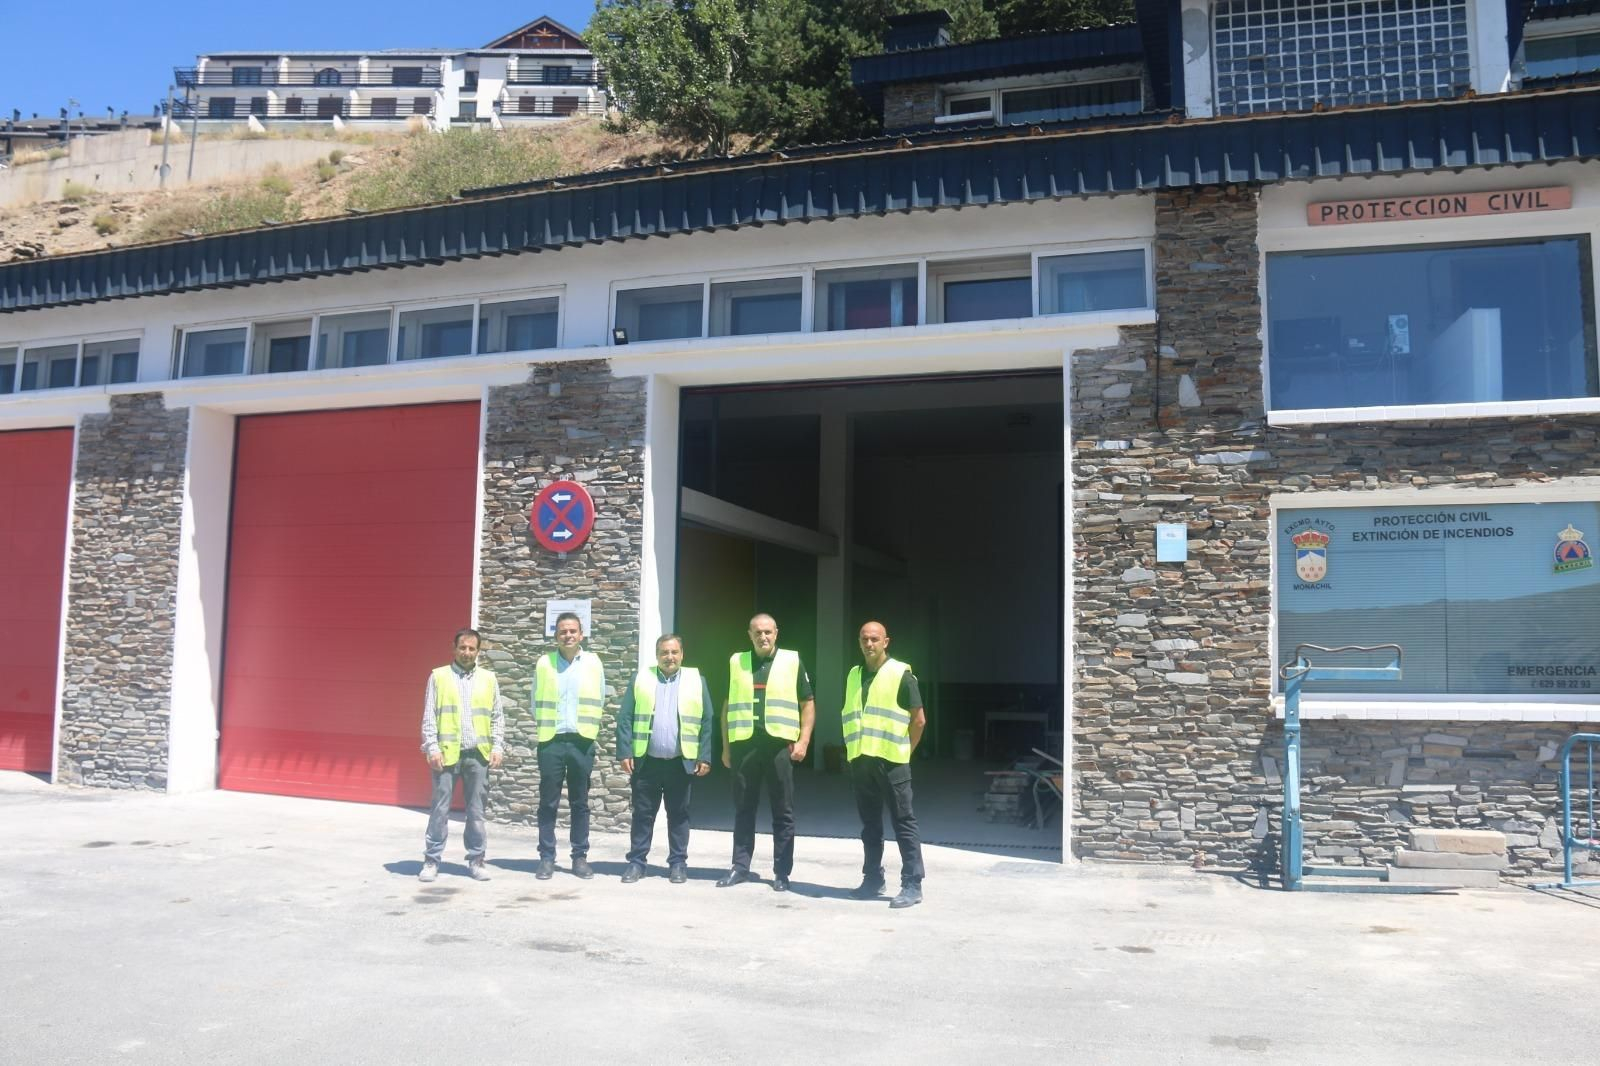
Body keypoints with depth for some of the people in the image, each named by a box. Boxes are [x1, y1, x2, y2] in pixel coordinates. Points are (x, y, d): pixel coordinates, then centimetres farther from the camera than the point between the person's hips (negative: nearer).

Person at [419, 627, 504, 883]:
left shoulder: (488, 678, 10)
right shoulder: (438, 676, 5)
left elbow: (497, 717, 10)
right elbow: (429, 717, 1)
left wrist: (497, 747, 0)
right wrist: (432, 748, -8)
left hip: (478, 754, 2)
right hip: (447, 753, -2)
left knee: (476, 811, 6)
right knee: (440, 809, 1)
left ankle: (476, 860, 13)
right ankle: (431, 860, 10)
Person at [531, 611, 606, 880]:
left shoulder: (594, 662, 4)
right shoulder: (544, 663, 3)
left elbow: (599, 701, 10)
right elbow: (536, 702, 9)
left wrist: (587, 727, 8)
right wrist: (544, 727, 7)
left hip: (582, 741, 0)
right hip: (551, 740, 0)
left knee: (580, 803, 6)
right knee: (548, 803, 3)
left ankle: (580, 857, 12)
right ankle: (547, 858, 9)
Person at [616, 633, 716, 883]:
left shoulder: (697, 681, 4)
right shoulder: (640, 680, 5)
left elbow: (707, 721, 2)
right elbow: (625, 719, 2)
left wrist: (705, 757, -5)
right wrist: (625, 752, -7)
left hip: (681, 762, 0)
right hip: (647, 761, 0)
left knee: (679, 814, 8)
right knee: (643, 813, 6)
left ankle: (678, 863, 16)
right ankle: (636, 862, 14)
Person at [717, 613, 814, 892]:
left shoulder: (792, 661, 3)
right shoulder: (736, 663, 9)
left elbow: (808, 704, 4)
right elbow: (728, 706, 13)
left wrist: (803, 741, -5)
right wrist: (726, 746, 9)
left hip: (780, 745, -2)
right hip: (744, 745, 2)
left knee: (783, 812, 3)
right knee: (743, 810, 8)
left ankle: (782, 872, 10)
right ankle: (740, 867, 16)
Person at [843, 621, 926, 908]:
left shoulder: (901, 674, -4)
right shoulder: (853, 676, 13)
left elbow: (919, 719, -3)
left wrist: (904, 751, -1)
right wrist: (852, 750, 12)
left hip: (891, 762, -5)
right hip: (860, 761, 6)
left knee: (903, 823, -2)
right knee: (870, 825, 12)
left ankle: (912, 885, 1)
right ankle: (873, 879, 22)